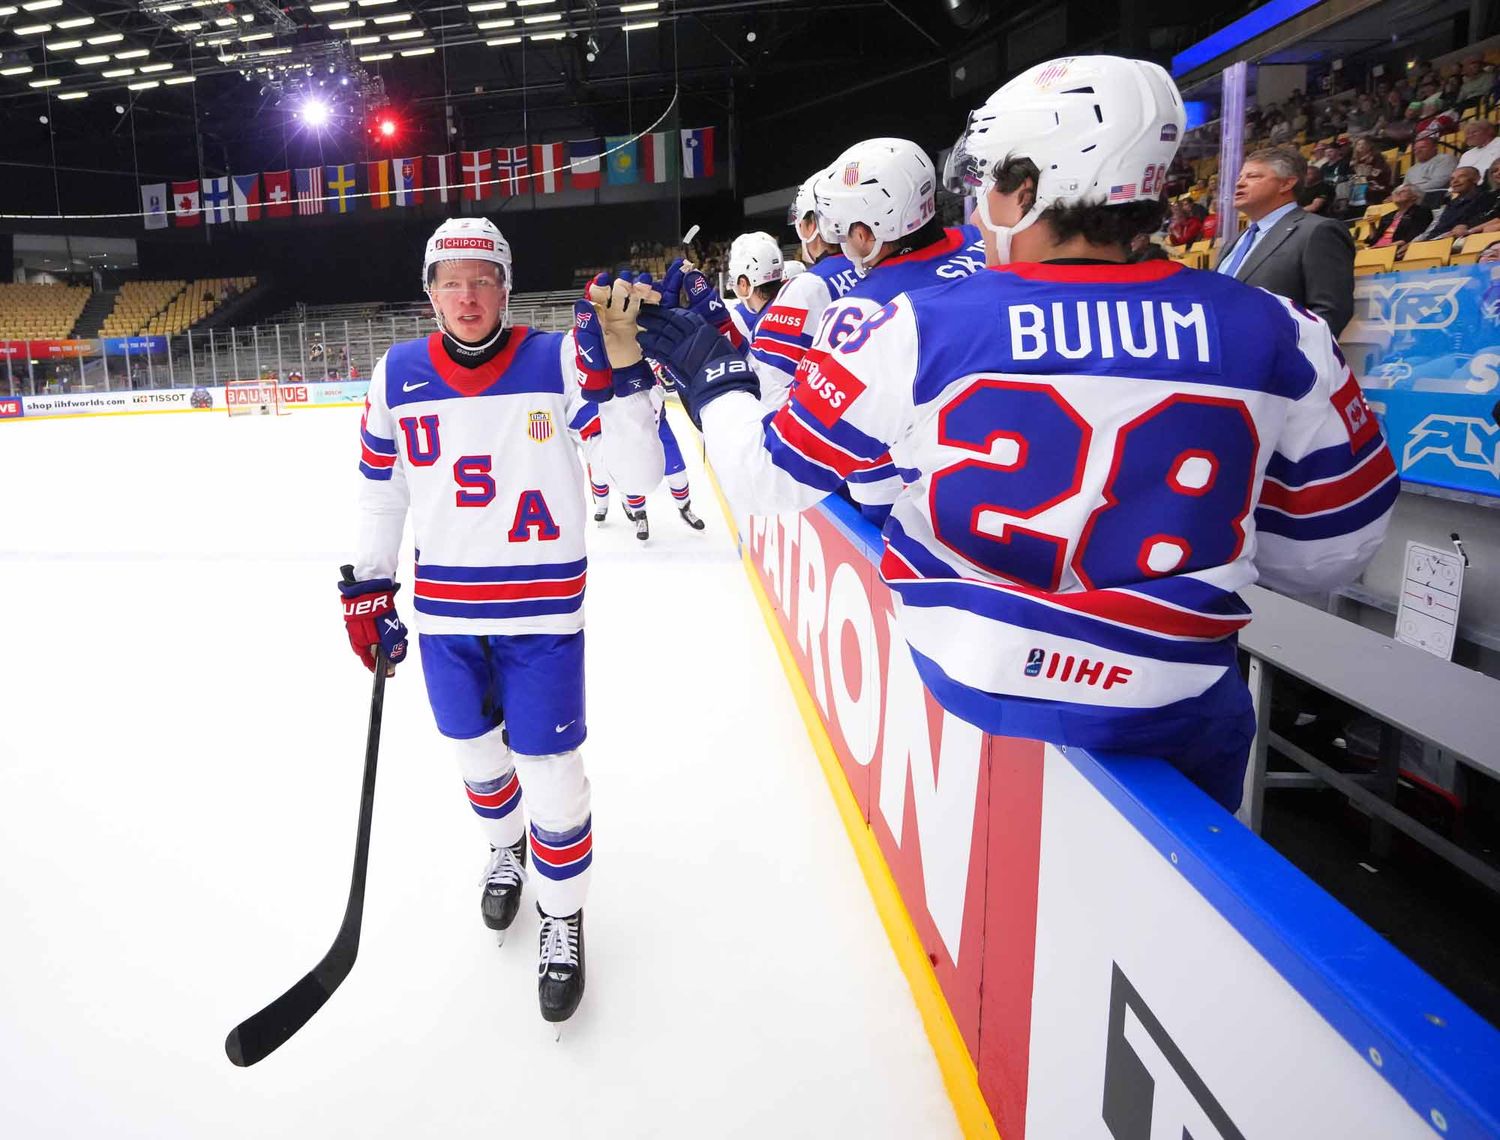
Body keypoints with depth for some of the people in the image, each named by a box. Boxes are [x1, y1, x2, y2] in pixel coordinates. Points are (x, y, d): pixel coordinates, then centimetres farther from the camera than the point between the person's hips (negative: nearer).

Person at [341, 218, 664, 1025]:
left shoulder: (559, 360, -12)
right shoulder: (397, 376, -2)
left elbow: (639, 471, -20)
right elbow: (379, 489, 9)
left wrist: (621, 362, -33)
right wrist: (367, 588, 10)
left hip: (541, 609, -3)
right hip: (445, 609, 4)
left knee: (550, 771, 2)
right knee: (475, 751, 21)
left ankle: (563, 921, 27)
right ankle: (504, 850, 53)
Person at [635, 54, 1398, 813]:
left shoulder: (923, 329, -13)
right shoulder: (1277, 337, -8)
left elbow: (764, 476, -4)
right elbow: (1328, 551, 2)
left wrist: (711, 370, 15)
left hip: (954, 689, 0)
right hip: (1173, 722, 1)